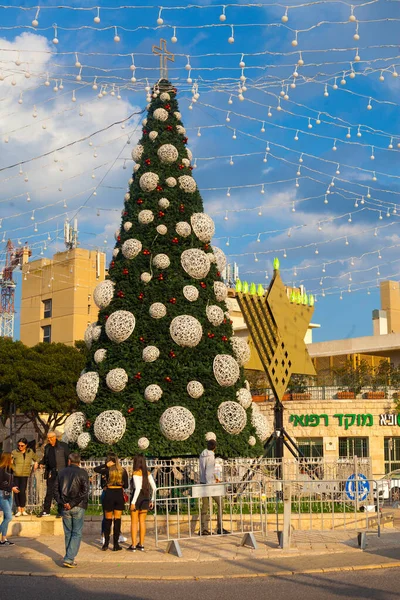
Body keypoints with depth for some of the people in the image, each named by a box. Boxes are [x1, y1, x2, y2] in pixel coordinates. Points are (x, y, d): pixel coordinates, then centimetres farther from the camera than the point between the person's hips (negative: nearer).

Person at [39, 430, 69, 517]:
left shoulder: (63, 446, -4)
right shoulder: (47, 447, 11)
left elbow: (68, 458, -4)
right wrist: (41, 463, 2)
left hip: (61, 472, -4)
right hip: (51, 472, 4)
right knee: (49, 492, 7)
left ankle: (60, 511, 9)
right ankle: (46, 511, 12)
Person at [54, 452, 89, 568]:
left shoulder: (62, 473, 8)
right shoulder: (82, 473, -3)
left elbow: (56, 490, 3)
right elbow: (85, 491, -14)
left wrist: (63, 503, -2)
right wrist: (73, 503, -11)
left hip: (65, 508, 3)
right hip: (78, 507, -3)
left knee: (68, 534, 13)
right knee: (77, 533, 1)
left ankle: (69, 558, 16)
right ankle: (69, 558, -9)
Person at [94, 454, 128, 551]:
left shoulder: (107, 471, -8)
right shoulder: (123, 471, -2)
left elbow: (95, 469, 1)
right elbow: (126, 486, 3)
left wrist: (105, 465, -6)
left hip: (109, 494, -1)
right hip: (119, 495, 1)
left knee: (108, 520, 10)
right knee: (117, 519, 5)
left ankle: (106, 543, 12)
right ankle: (116, 545, 5)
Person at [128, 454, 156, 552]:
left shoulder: (136, 473, -12)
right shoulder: (148, 473, 5)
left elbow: (137, 488, -20)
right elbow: (154, 487, 3)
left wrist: (133, 502, -18)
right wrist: (152, 500, 12)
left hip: (137, 498, -5)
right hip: (145, 499, 5)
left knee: (134, 522, 3)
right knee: (142, 521, 12)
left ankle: (133, 545, 4)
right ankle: (141, 544, 15)